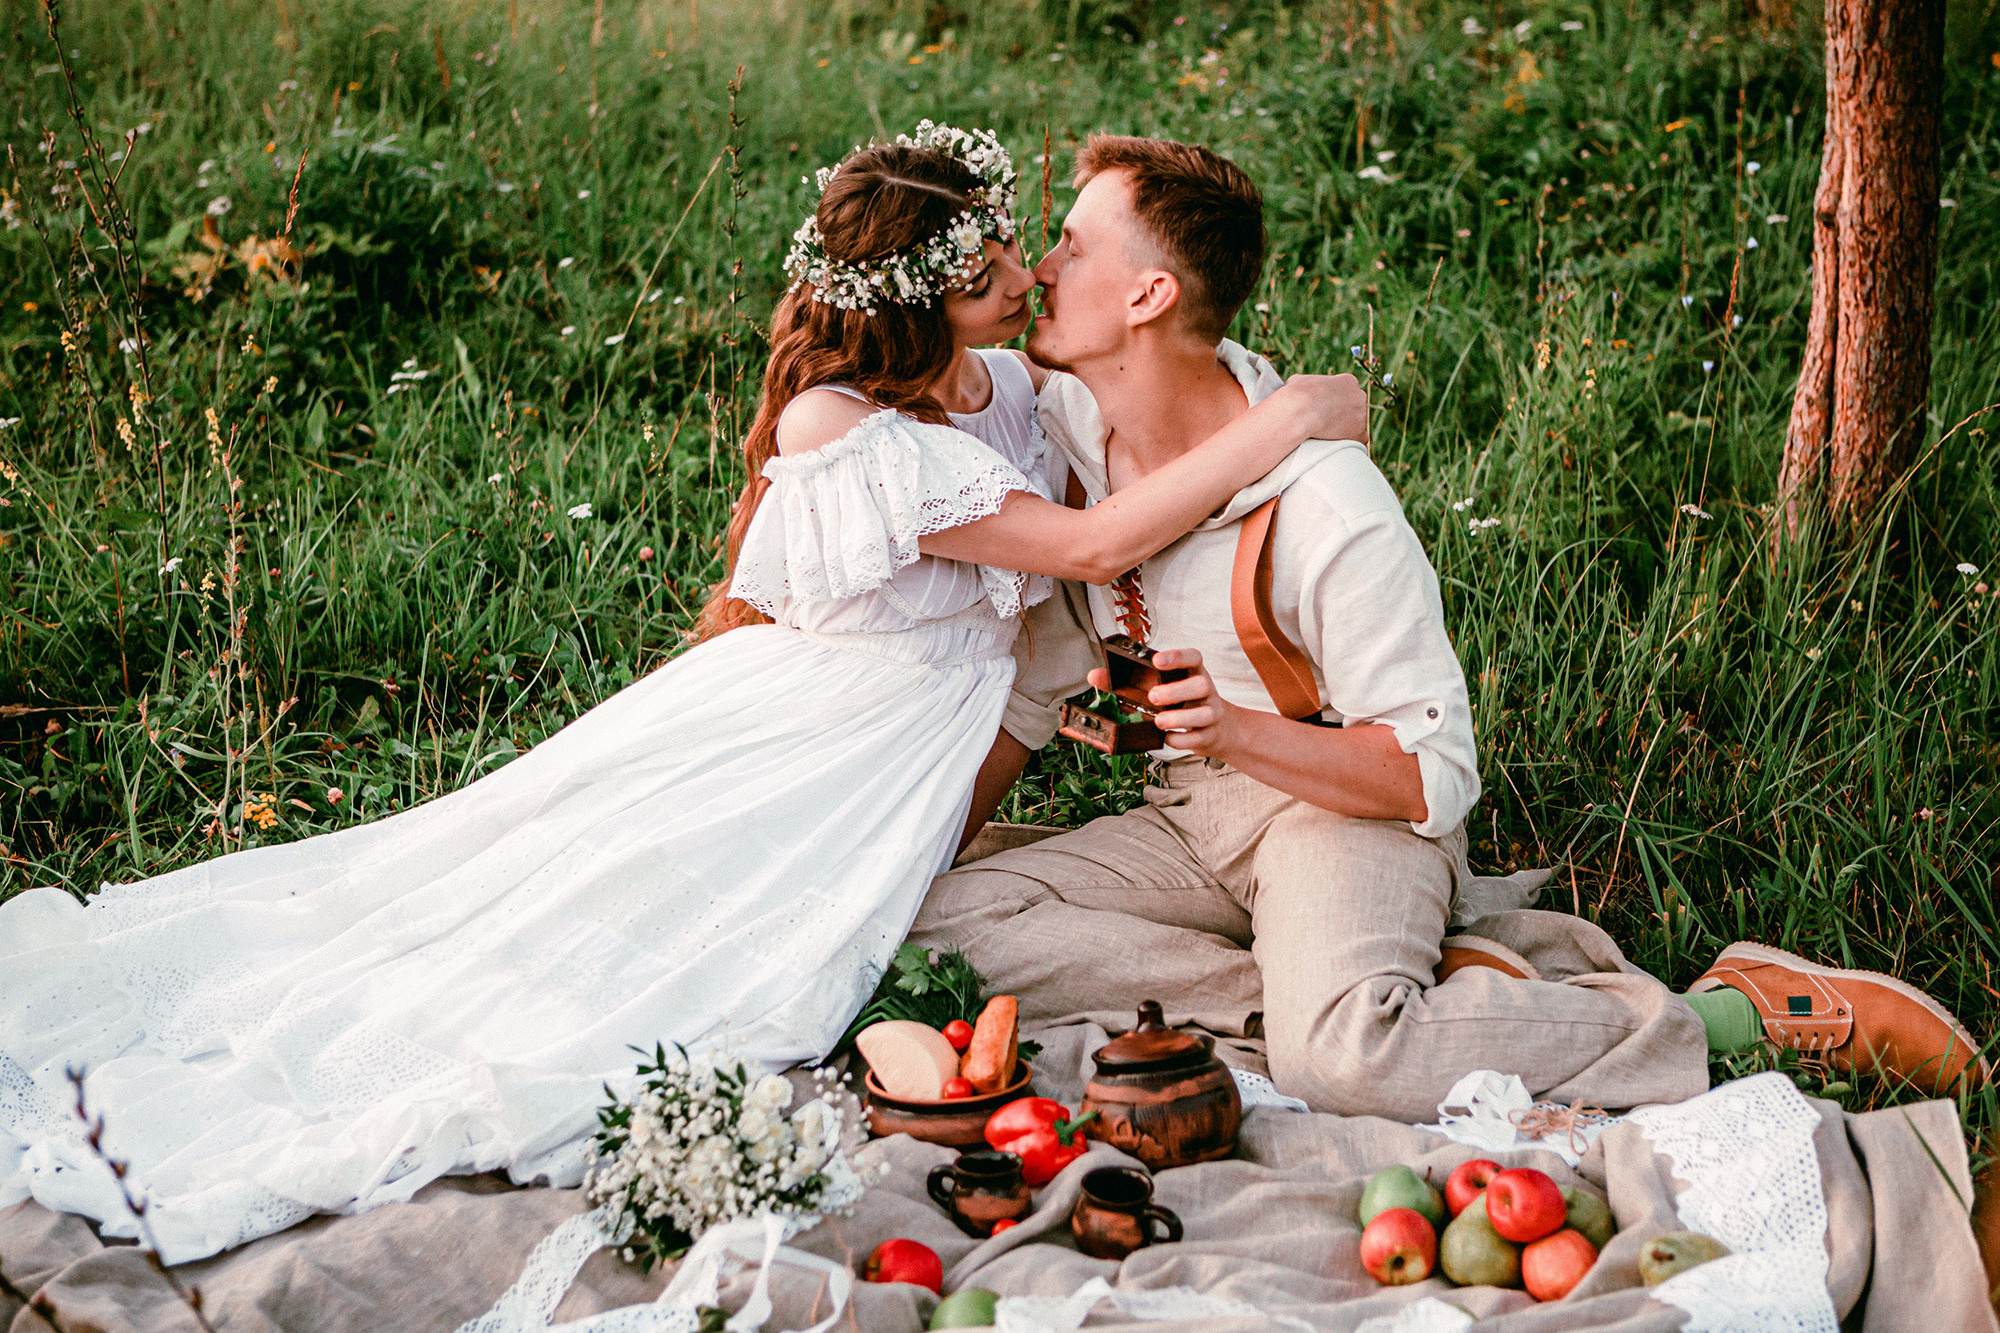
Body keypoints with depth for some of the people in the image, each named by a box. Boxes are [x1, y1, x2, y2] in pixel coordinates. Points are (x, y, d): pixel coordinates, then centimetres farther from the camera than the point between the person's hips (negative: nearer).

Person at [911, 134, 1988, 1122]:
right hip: (1188, 816, 8)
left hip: (1350, 804, -8)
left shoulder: (1323, 503, -22)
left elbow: (1434, 776, -19)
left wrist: (1240, 732, -34)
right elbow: (1029, 690, 10)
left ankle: (1744, 1010, -17)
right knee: (944, 925, -17)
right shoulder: (1059, 438, -2)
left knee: (1339, 1053, -38)